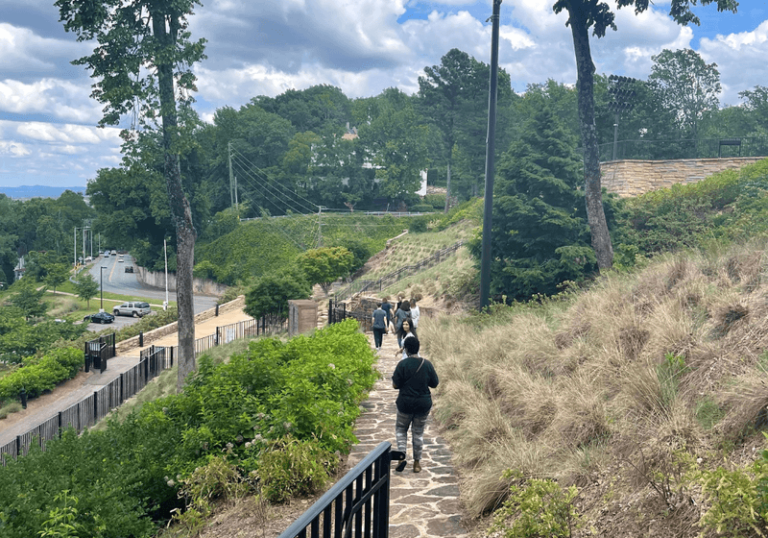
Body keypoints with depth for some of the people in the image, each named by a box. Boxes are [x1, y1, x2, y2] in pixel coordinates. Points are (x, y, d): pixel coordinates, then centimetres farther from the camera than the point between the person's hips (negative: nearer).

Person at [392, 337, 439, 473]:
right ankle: (417, 463, 19)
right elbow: (434, 384, 2)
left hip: (405, 403, -2)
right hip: (423, 404, 2)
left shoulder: (402, 364, -14)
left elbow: (395, 385, -12)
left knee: (401, 428, 18)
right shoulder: (427, 364, -6)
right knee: (418, 432, 14)